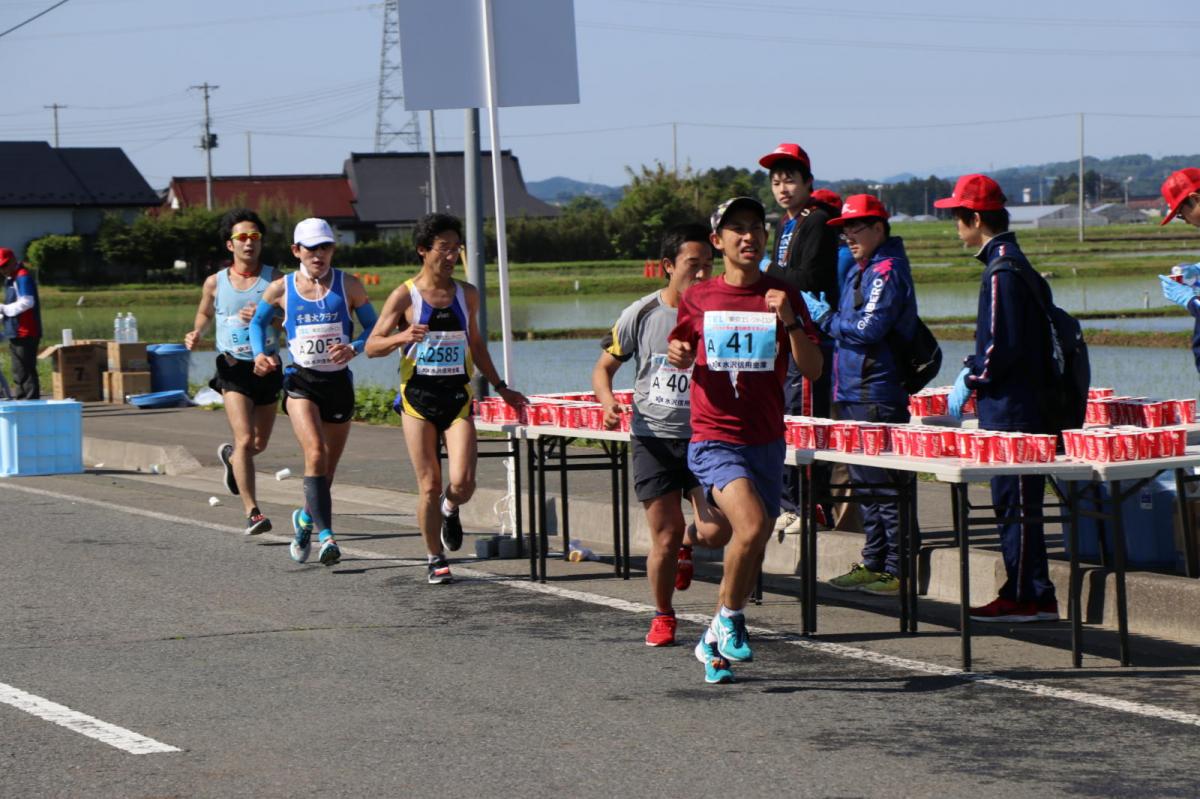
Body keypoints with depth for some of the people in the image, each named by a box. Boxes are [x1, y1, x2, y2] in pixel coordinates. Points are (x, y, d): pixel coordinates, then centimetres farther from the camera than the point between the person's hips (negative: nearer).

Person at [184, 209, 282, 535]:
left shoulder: (273, 278, -1)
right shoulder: (215, 283, 2)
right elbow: (204, 314, 21)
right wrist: (197, 333, 0)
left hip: (267, 366, 2)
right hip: (234, 369, -2)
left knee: (260, 443, 16)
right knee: (245, 440, -17)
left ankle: (230, 456, 51)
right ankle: (252, 512, -15)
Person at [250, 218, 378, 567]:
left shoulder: (349, 286, 0)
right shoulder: (281, 289, 1)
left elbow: (373, 328, 3)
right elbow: (258, 322, 17)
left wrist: (353, 348, -16)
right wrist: (260, 355, -1)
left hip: (339, 382, 2)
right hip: (301, 381, -2)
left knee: (327, 467, 11)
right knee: (315, 453, -22)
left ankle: (306, 517, 39)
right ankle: (325, 534, -25)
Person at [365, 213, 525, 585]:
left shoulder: (467, 294, 8)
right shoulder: (404, 296, -3)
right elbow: (372, 346, -3)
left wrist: (501, 388, 22)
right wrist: (402, 337, -23)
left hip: (458, 396, 2)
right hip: (418, 399, -2)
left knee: (463, 483, -12)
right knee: (429, 486, -2)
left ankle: (450, 509, 24)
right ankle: (436, 558, 16)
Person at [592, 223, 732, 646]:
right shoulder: (641, 315, -2)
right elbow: (604, 366, 8)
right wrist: (608, 402, -12)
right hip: (654, 439, -1)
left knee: (716, 531, -13)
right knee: (664, 537, -1)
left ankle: (685, 544, 24)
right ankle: (663, 616, 23)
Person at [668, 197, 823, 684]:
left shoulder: (783, 296, 4)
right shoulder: (697, 299, 4)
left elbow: (812, 369, -1)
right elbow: (680, 353, 19)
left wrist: (789, 322, -15)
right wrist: (678, 357, -4)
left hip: (766, 440, 3)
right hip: (713, 438, -3)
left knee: (754, 545, 6)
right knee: (752, 523, -25)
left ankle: (714, 642, 26)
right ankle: (728, 616, -2)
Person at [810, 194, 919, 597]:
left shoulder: (887, 270, -12)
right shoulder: (861, 269, 18)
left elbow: (868, 329, -21)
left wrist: (822, 316, -10)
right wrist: (825, 314, 4)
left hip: (878, 394, -10)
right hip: (854, 393, 10)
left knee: (884, 485, -8)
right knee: (866, 483, 14)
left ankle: (897, 571, -6)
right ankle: (874, 563, 21)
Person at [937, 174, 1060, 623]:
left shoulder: (1002, 270, -16)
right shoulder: (1012, 263, 15)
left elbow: (1003, 347, -21)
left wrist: (969, 380, -9)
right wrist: (973, 374, 17)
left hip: (1011, 412, -10)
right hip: (1016, 405, 10)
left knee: (1015, 502, -6)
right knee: (1013, 502, 12)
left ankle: (1029, 598, -3)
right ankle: (1024, 593, 16)